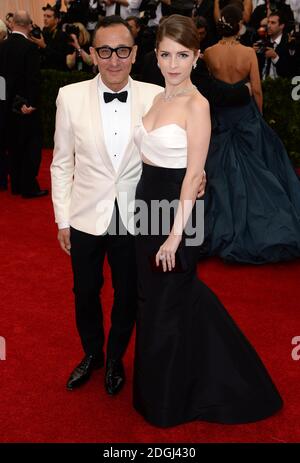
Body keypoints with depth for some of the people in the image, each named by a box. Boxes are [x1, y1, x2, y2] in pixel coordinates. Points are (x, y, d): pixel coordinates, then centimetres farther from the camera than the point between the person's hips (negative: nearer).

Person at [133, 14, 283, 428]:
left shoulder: (197, 105, -16)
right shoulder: (157, 98, 8)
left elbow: (193, 175, -18)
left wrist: (176, 235, -20)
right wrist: (147, 209, 13)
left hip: (175, 208, -8)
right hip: (147, 203, 8)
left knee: (166, 305, 6)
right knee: (151, 298, 21)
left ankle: (168, 401, 29)